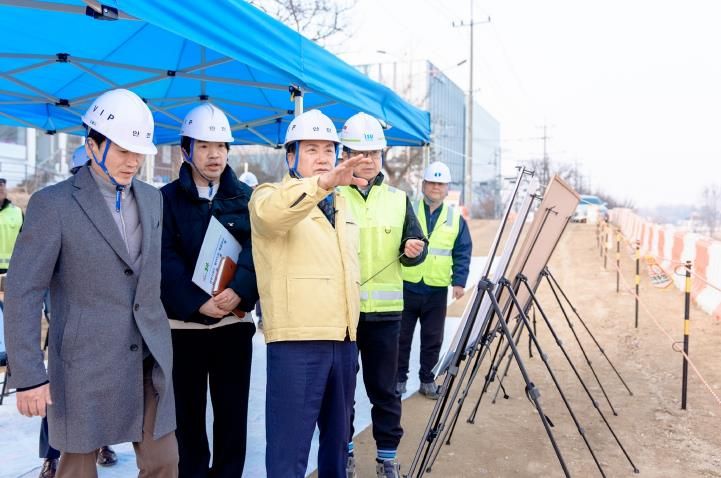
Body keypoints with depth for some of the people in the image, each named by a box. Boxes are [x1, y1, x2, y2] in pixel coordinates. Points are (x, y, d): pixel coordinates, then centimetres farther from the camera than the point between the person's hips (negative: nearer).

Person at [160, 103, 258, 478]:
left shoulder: (245, 197, 6)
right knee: (187, 413, 10)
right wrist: (196, 303, -20)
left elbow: (256, 249, -5)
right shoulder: (167, 198, 2)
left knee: (233, 412, 8)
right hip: (183, 323, -1)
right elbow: (165, 260, -8)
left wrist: (239, 290, -23)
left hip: (235, 321, 1)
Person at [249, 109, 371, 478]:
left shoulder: (341, 205, 19)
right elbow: (270, 212, -30)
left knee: (337, 438, 18)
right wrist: (323, 183, -43)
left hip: (343, 339, 7)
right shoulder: (270, 195, -4)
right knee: (289, 447, -4)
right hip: (297, 340, -7)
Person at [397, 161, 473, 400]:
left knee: (433, 339, 8)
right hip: (406, 286, -1)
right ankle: (399, 378, 21)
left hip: (437, 289, 1)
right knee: (401, 336, 7)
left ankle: (427, 380, 22)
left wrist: (459, 282, -4)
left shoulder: (456, 218, 7)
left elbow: (463, 254, 5)